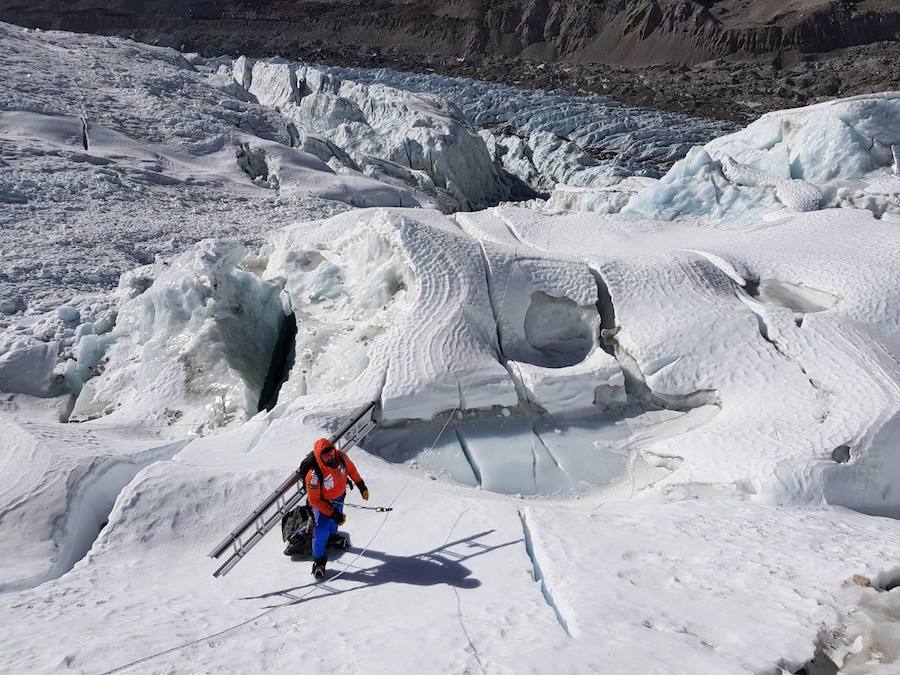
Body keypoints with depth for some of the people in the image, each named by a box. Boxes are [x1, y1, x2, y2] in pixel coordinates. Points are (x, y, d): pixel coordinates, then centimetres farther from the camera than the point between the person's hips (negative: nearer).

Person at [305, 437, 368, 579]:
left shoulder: (340, 457, -29)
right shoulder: (314, 475, -41)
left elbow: (351, 469, -5)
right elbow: (314, 500, -29)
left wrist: (361, 486, 2)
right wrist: (333, 514, -28)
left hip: (339, 497, 5)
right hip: (322, 503, -5)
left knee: (335, 522, 28)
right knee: (321, 532, -8)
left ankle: (332, 536, 62)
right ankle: (319, 561, 16)